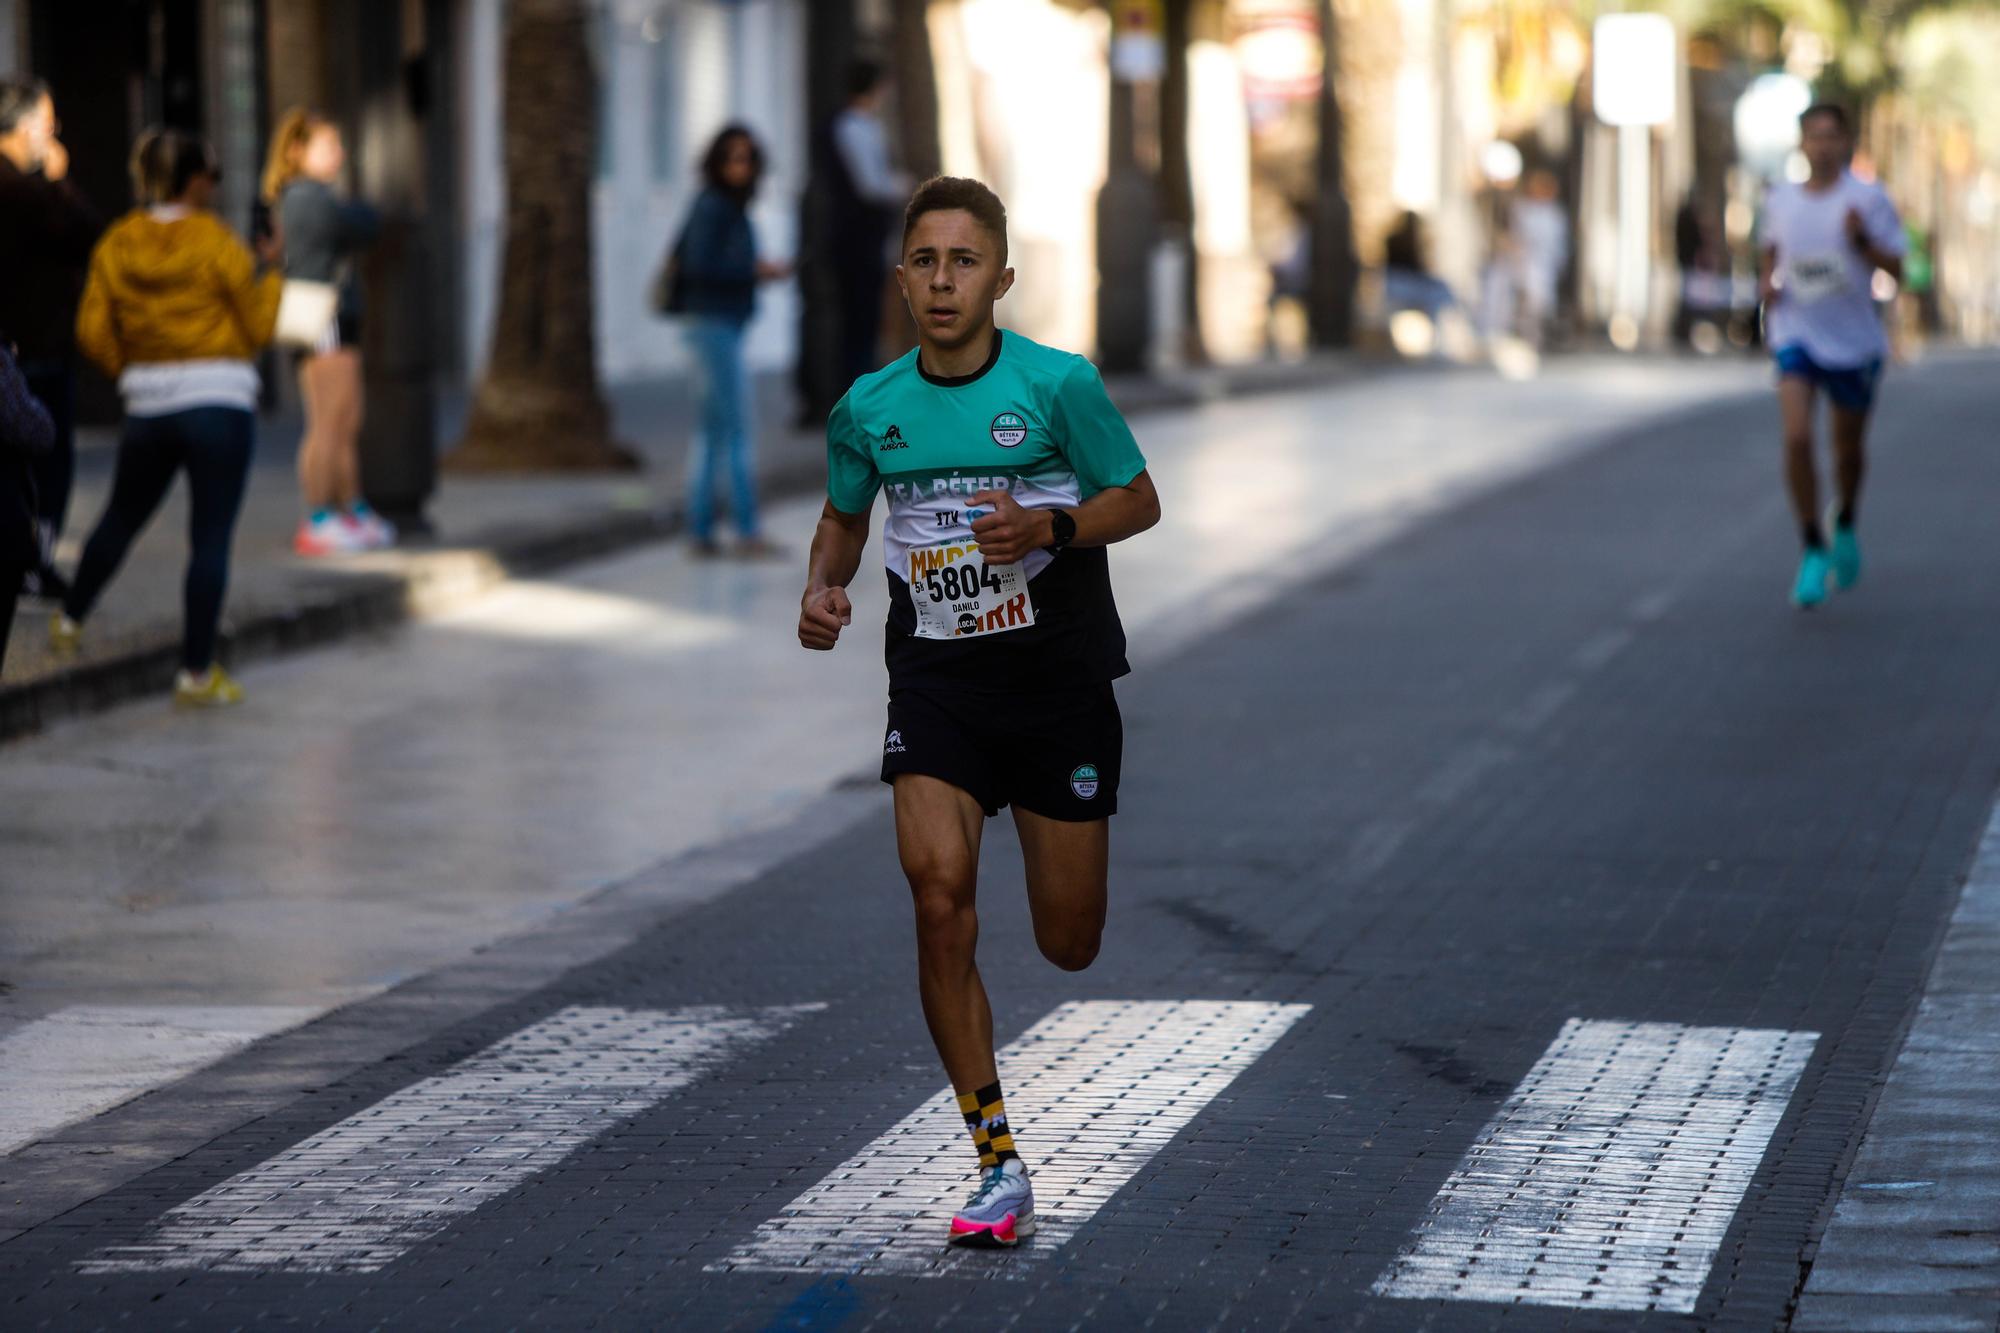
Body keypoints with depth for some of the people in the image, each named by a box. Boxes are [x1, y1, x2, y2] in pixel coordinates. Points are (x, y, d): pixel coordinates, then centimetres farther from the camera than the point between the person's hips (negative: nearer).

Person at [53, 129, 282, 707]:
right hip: (220, 406, -4)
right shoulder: (214, 241, -10)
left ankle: (70, 620, 39)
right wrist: (269, 274, 10)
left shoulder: (116, 245, 1)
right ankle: (197, 672, 1)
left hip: (149, 412, 4)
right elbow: (257, 324, -5)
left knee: (120, 519, 24)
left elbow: (93, 332, 1)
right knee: (211, 539, 0)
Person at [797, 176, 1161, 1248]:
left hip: (1059, 680, -2)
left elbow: (1138, 500, -1)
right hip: (935, 683, 2)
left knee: (1067, 947, 5)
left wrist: (1047, 526, -19)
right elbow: (844, 514, 18)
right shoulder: (869, 408, 0)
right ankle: (1000, 1169, -11)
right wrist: (823, 586, -2)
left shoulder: (1057, 385, -10)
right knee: (939, 905, -18)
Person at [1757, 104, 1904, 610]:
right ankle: (1813, 550, -7)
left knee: (1848, 449, 14)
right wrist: (1767, 281, 2)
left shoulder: (1867, 198, -8)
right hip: (1796, 335, 1)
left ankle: (1845, 528, 44)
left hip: (1853, 340, -1)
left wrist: (1862, 240, -26)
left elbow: (1895, 268, -9)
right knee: (1796, 438, -18)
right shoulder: (1781, 199, 2)